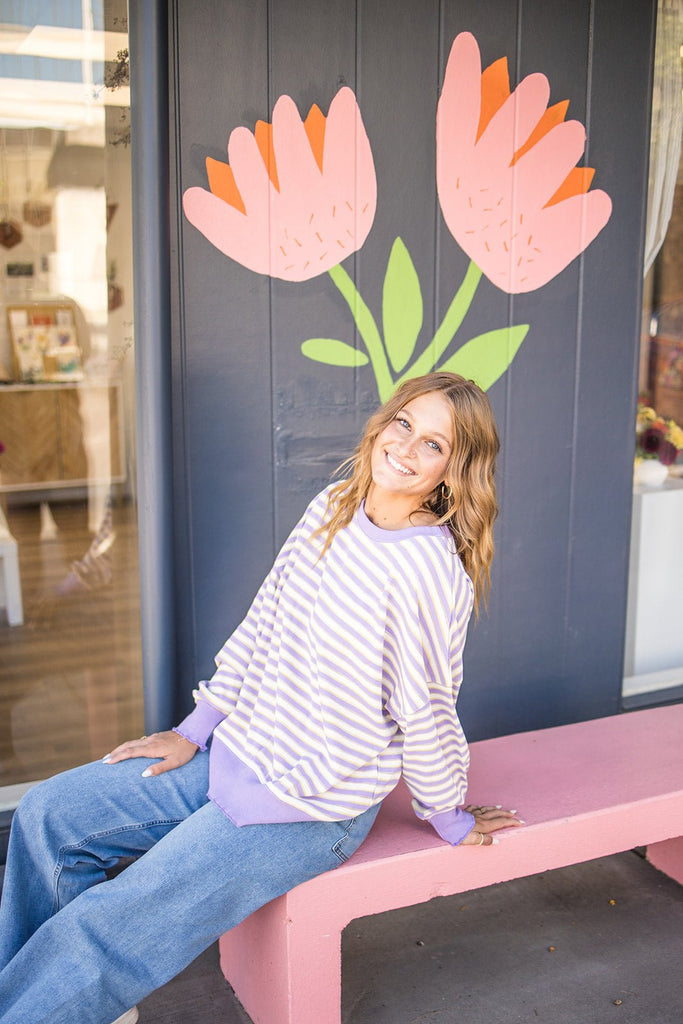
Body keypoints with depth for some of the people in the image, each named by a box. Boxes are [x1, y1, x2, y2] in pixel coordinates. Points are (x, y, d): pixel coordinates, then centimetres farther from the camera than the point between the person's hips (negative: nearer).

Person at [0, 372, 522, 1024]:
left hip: (310, 810, -8)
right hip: (236, 752, 8)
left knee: (92, 935, -12)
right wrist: (194, 730, 10)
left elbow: (423, 710, -14)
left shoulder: (431, 568, -24)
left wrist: (451, 818, 0)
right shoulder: (332, 508, 0)